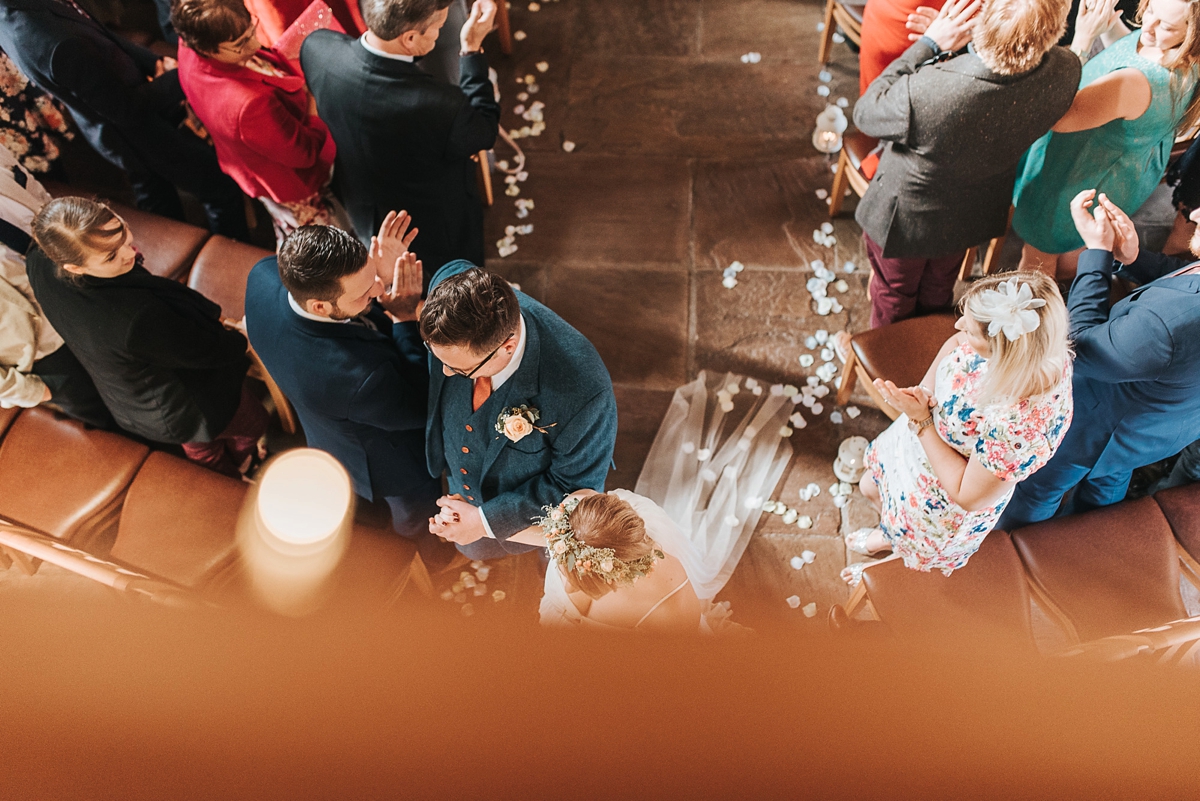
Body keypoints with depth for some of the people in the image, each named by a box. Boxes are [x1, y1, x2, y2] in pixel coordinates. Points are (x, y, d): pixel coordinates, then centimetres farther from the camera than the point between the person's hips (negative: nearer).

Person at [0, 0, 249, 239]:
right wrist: (180, 78, -18)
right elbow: (127, 108, -27)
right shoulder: (59, 44, -39)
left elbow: (106, 40, -1)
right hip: (138, 136, -8)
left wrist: (157, 62, -13)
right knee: (221, 188, 9)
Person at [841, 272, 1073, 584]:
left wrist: (921, 420, -31)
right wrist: (925, 389, -21)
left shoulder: (1022, 427, -46)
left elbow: (969, 496, -30)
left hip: (945, 507, -6)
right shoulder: (1028, 344, -27)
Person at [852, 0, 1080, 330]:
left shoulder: (925, 92, -46)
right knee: (938, 293, 35)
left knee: (894, 297, 27)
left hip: (904, 220, -5)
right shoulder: (1066, 72, -29)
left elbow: (865, 113, -23)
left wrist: (929, 43, -24)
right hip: (974, 216, 5)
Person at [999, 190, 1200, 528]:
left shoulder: (1171, 322, -49)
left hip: (1108, 429, -8)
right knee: (1109, 477, 38)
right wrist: (1133, 257, -20)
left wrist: (1097, 250, -25)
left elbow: (1085, 346, -30)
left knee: (1040, 483, 24)